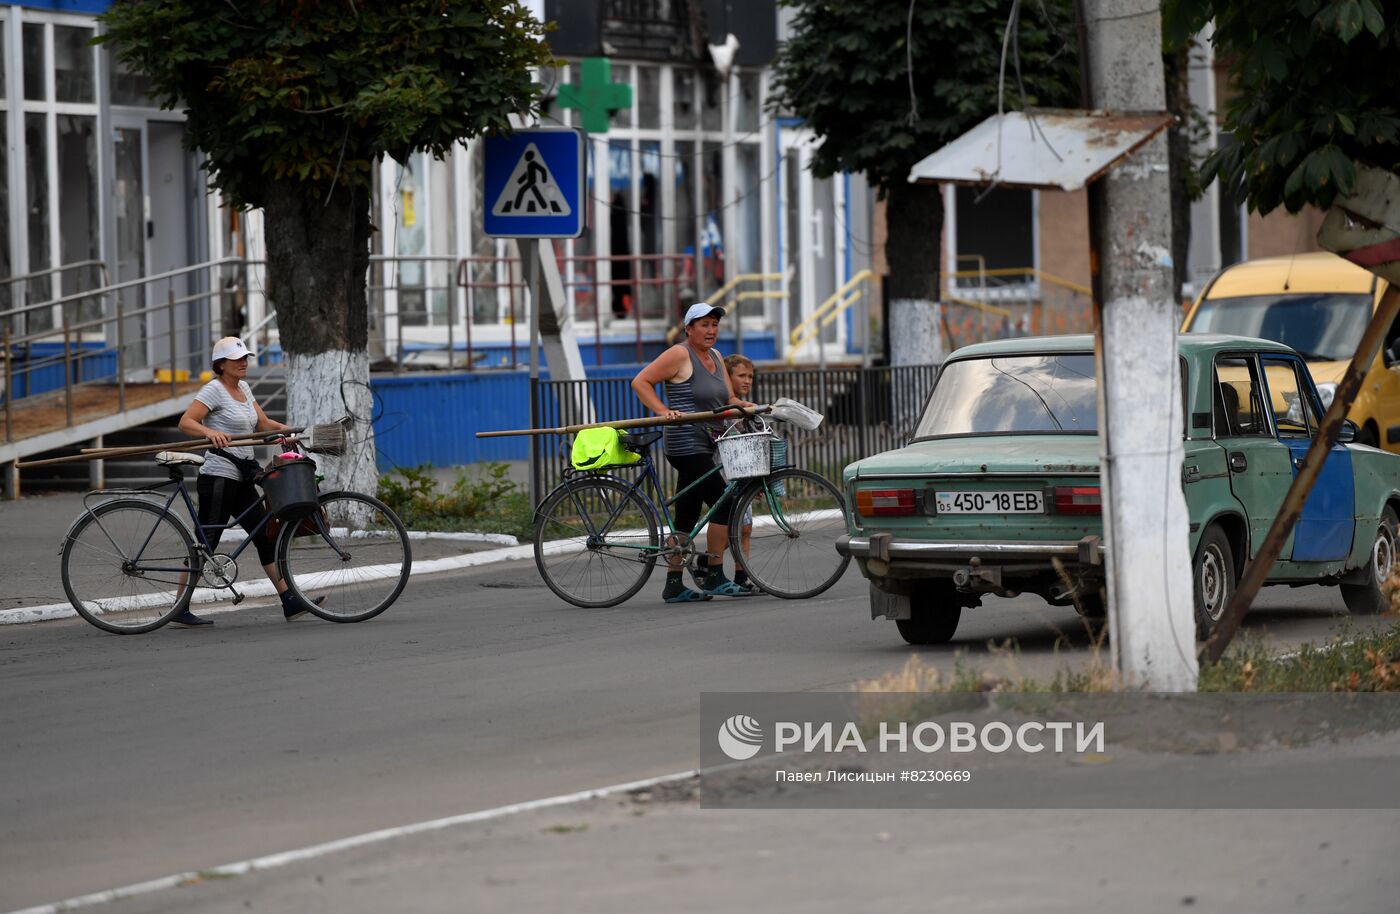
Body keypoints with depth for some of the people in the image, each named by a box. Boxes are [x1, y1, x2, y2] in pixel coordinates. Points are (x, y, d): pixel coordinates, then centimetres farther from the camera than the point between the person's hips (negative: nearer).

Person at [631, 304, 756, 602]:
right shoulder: (679, 355, -9)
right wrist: (664, 411, -20)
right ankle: (714, 577, -7)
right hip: (687, 446, -9)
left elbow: (727, 399, 19)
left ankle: (674, 586, 12)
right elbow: (640, 382, -10)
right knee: (724, 504, -14)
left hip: (704, 447, 9)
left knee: (686, 517, 9)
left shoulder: (715, 357, 16)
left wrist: (742, 405, -2)